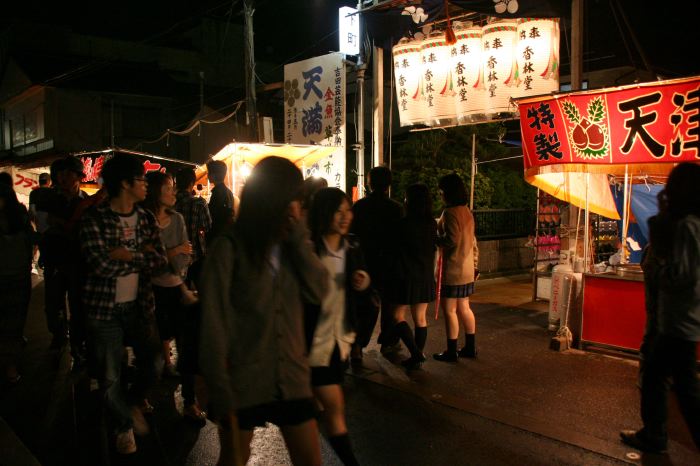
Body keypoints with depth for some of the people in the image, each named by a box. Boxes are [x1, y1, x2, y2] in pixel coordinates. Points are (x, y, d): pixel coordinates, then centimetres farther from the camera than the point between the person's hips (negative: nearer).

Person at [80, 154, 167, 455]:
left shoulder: (146, 219, 5)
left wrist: (128, 255, -19)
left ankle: (138, 400, 46)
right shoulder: (94, 220, -12)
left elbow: (160, 260, -5)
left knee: (151, 364, 12)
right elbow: (101, 265, -24)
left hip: (139, 304, 4)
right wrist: (141, 255, -13)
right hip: (105, 308, -4)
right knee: (110, 377, 5)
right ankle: (124, 425, 32)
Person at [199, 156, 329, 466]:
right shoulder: (229, 248, -13)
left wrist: (299, 236, -14)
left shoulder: (290, 245, 4)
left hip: (291, 380, 4)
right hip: (242, 384, -4)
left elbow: (319, 292, -8)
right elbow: (213, 326, -13)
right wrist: (222, 394, -13)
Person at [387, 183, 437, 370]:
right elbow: (434, 248, 10)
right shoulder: (432, 224, 1)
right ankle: (418, 357, 17)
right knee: (420, 319, 12)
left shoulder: (403, 224, -15)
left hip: (405, 276, -6)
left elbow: (394, 249, -6)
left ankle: (416, 354, -6)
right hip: (426, 277, 6)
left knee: (398, 316, 6)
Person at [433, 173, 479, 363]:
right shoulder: (467, 211, 11)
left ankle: (451, 352, 6)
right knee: (464, 308, 16)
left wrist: (434, 239, -8)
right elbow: (473, 242, 15)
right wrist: (474, 265, 21)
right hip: (466, 269, 9)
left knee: (449, 310, 0)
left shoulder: (450, 212, -16)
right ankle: (470, 347, 24)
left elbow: (452, 240, -24)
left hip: (452, 269, -9)